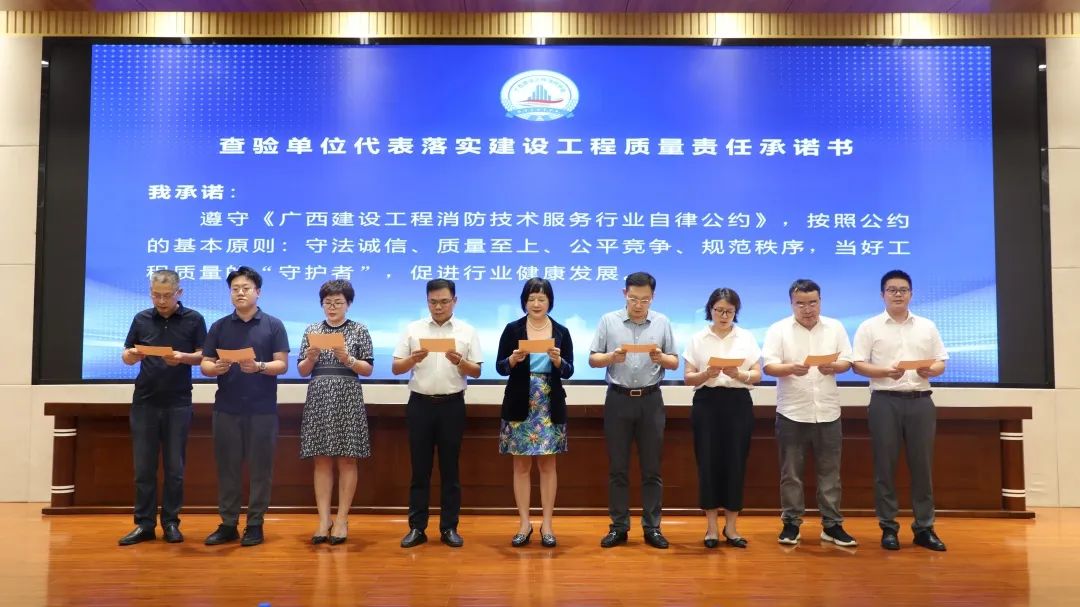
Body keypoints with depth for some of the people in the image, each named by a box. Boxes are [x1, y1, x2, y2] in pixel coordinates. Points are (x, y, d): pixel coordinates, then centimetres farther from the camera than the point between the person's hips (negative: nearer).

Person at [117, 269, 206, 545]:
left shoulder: (193, 319, 0)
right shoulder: (141, 319, 7)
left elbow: (203, 356, 0)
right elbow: (126, 356, 10)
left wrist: (183, 357, -20)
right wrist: (133, 355, -13)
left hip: (178, 403, -2)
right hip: (144, 402, 2)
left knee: (174, 467, 3)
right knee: (143, 467, 5)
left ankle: (171, 523, 14)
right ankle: (144, 524, 14)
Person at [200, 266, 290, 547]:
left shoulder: (273, 325, 3)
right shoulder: (219, 326, 9)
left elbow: (282, 365, -3)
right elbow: (204, 365, 6)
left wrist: (259, 367, -22)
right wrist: (216, 368, -17)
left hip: (262, 409, -2)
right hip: (226, 408, 2)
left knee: (259, 468, 2)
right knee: (227, 467, 6)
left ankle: (255, 524, 12)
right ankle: (228, 524, 16)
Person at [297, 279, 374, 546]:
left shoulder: (359, 330, 3)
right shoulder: (312, 330, 9)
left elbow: (368, 369, 0)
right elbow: (302, 371, 8)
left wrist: (347, 359, -16)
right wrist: (310, 357, -12)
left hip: (347, 399, -2)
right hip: (318, 399, 2)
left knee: (346, 461, 1)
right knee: (322, 461, 4)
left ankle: (342, 520, 8)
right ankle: (324, 520, 9)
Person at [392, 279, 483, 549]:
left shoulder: (467, 331, 4)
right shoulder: (413, 329, 5)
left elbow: (477, 372, 2)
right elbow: (396, 368, 3)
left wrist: (459, 361, -17)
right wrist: (413, 359, -17)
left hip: (452, 405, 0)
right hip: (420, 404, 1)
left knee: (450, 468, 6)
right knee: (420, 468, 5)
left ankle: (449, 528, 14)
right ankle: (417, 527, 13)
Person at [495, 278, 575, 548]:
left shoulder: (561, 332, 4)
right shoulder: (512, 329, 1)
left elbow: (569, 371, 2)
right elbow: (500, 367, 0)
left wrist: (557, 360, -18)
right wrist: (513, 359, -20)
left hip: (550, 407, 1)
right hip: (520, 405, 0)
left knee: (547, 464, 5)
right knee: (521, 465, 5)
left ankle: (547, 524, 14)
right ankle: (524, 524, 14)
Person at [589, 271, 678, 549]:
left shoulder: (662, 323, 4)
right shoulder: (608, 320, 1)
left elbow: (675, 362, 6)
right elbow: (593, 359, 0)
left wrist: (660, 358, -16)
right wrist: (612, 357, -20)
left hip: (650, 400, 1)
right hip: (618, 399, 0)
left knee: (651, 468, 6)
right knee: (617, 468, 6)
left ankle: (652, 527, 15)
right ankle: (619, 527, 15)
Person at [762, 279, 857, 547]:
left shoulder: (835, 327, 8)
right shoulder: (778, 329, -1)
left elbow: (847, 361, 5)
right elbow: (769, 365, -8)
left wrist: (833, 366, -17)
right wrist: (791, 368, -28)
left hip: (828, 413, 2)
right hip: (792, 413, -2)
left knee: (830, 472, 8)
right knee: (791, 472, 5)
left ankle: (832, 525, 17)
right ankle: (791, 523, 16)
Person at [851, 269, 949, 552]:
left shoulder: (927, 326, 13)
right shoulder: (869, 327, 3)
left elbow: (941, 362, 11)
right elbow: (858, 364, -3)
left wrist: (930, 370, -11)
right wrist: (886, 372, -19)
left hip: (920, 401, 3)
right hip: (885, 401, -2)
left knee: (922, 464, 5)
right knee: (885, 465, 1)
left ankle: (924, 528, 14)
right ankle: (888, 528, 10)